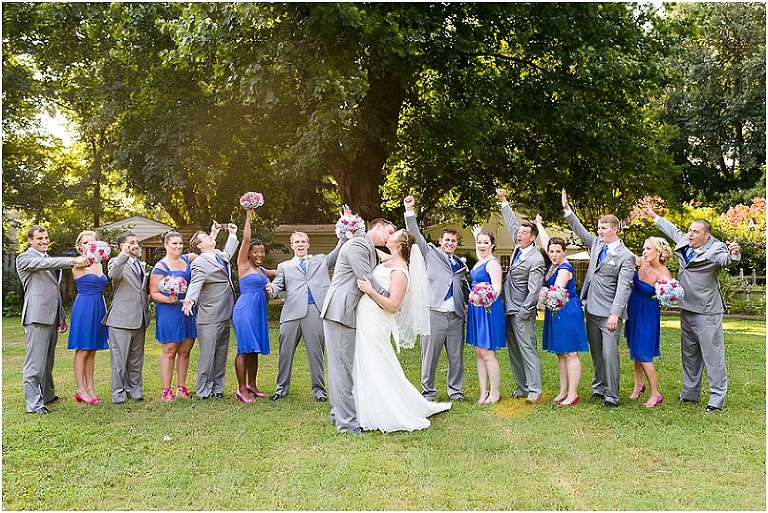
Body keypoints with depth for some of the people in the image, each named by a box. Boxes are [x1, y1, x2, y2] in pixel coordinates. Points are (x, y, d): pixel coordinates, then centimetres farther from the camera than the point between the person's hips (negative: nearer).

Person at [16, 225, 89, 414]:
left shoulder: (50, 260, 21)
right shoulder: (25, 258, -2)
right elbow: (45, 264, -24)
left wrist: (61, 316, 22)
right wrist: (73, 261, -35)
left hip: (52, 317, 8)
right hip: (37, 316, -8)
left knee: (47, 360, 16)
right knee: (35, 361, -6)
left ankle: (47, 395, 27)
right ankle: (34, 403, -2)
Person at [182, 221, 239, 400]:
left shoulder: (220, 255, 14)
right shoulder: (199, 263, -11)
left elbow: (228, 253, 38)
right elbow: (195, 284, -23)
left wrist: (232, 234, 41)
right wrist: (190, 300, -40)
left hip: (225, 315, 8)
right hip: (209, 317, -8)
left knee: (221, 353, 13)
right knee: (208, 354, -3)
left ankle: (217, 388, 23)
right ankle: (202, 391, 6)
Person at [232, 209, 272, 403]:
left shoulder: (263, 271, 16)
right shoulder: (243, 265, -2)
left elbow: (267, 287, 25)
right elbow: (246, 239, -12)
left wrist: (270, 289, 1)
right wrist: (248, 217, -13)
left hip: (259, 311, 7)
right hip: (245, 309, -7)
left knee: (255, 349, 12)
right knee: (245, 348, -7)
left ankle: (252, 385, 22)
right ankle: (242, 389, -2)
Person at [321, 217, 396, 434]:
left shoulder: (373, 252, 21)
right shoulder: (357, 245, -11)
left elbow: (372, 281, 15)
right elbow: (367, 282, -15)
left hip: (349, 313, 10)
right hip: (339, 312, -10)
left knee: (343, 365, 14)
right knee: (343, 365, -7)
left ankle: (338, 413, 22)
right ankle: (346, 420, -2)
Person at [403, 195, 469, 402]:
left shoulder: (461, 265, 20)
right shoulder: (430, 253, 8)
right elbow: (415, 235, -3)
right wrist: (409, 211, -12)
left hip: (456, 315, 4)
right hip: (434, 313, -4)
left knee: (456, 356, 8)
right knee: (430, 354, 1)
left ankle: (455, 390, 22)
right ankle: (428, 391, 13)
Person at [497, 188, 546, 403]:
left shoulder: (536, 260, -17)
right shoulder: (519, 246, 6)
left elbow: (533, 291, -19)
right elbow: (512, 224, 21)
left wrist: (522, 314, -17)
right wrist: (504, 201, 24)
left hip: (522, 312, -9)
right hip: (508, 308, 9)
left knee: (527, 349, -6)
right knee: (514, 351, 13)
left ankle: (534, 390, -1)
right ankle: (522, 387, 21)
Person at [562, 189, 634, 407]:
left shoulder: (626, 256, -9)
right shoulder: (596, 244, 9)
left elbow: (623, 287, -14)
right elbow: (580, 230, 21)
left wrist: (615, 314, -20)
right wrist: (566, 209, 13)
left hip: (609, 313, -7)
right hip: (592, 309, 7)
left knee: (609, 353, -7)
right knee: (596, 352, 15)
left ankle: (611, 395, 1)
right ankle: (598, 387, 26)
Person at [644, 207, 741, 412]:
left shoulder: (715, 249, -14)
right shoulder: (684, 243, 7)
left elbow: (726, 259, -34)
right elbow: (673, 230, 25)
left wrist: (734, 254, -57)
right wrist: (655, 216, 37)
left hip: (707, 312, -8)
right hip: (686, 309, 8)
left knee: (712, 355, -4)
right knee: (689, 354, 18)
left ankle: (717, 398, 5)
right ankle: (690, 393, 30)